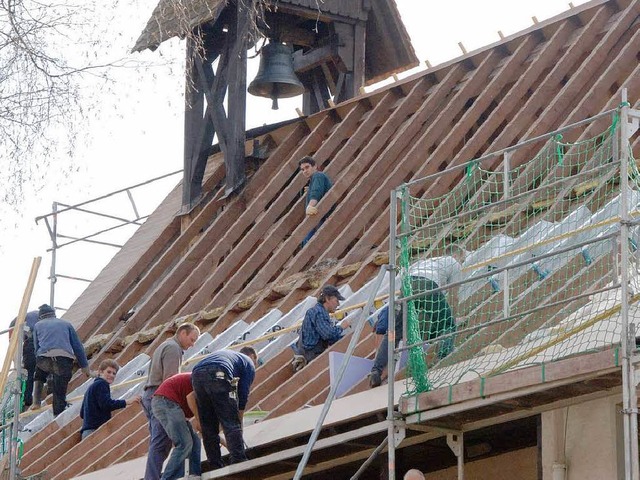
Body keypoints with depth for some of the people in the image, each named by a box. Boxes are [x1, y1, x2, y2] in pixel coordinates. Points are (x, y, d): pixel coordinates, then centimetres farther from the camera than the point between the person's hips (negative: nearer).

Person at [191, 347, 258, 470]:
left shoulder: (228, 354, 41)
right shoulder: (249, 363, 26)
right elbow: (243, 395, 16)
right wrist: (239, 421, 27)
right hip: (218, 375, -6)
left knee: (208, 428, 12)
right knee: (231, 424, -1)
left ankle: (216, 466, 10)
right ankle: (239, 462, -10)